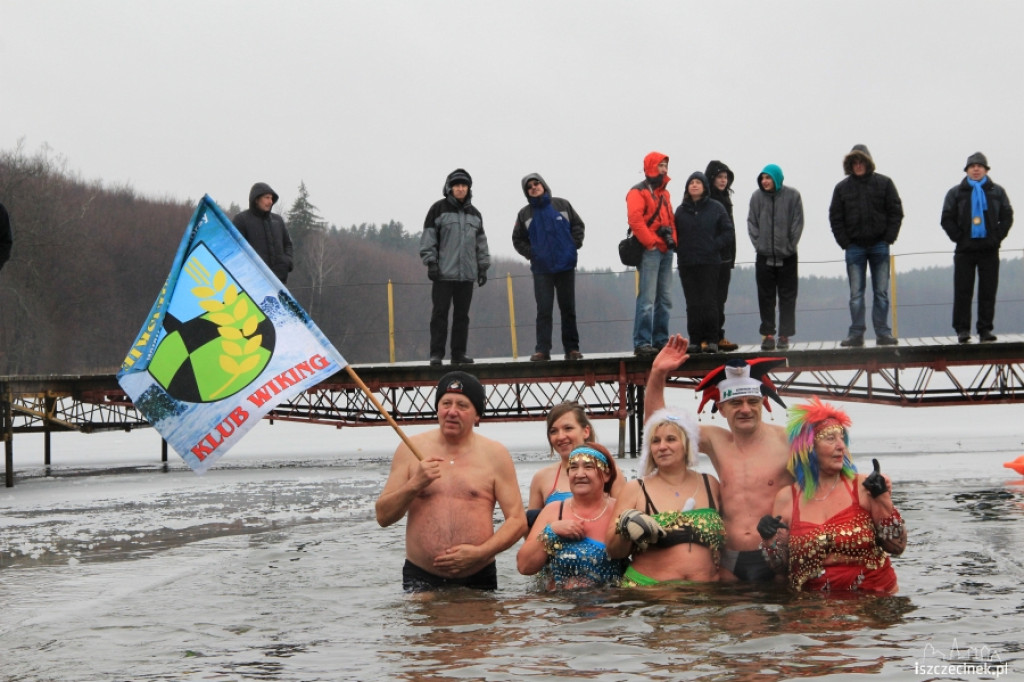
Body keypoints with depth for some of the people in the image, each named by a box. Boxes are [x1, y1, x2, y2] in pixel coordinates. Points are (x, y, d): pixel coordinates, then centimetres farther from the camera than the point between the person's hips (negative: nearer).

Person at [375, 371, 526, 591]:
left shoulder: (495, 454, 6)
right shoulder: (411, 449, 8)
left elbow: (517, 521, 2)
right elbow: (383, 517, 6)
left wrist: (480, 553, -12)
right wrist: (415, 484, -9)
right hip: (420, 579, -1)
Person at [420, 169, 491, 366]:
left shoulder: (474, 214, 16)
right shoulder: (439, 209, 1)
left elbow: (481, 242, 20)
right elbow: (428, 237, -2)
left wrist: (483, 266, 15)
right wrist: (430, 261, -9)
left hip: (467, 273, 4)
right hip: (444, 273, -4)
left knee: (462, 314, 6)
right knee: (440, 313, -4)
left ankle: (459, 353, 10)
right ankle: (436, 353, -1)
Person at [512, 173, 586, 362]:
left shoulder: (562, 205, 5)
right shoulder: (525, 214, 5)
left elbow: (578, 225, 12)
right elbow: (518, 239, 12)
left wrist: (574, 244, 0)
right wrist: (530, 254, -1)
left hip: (566, 266, 1)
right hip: (541, 269, -1)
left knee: (568, 309, 6)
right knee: (543, 310, -5)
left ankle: (572, 348, 11)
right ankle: (542, 349, -5)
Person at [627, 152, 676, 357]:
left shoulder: (664, 193, 21)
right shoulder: (638, 192, -4)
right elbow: (635, 220, -15)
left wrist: (672, 239, 8)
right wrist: (651, 242, -18)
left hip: (665, 251, 8)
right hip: (649, 251, -8)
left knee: (665, 300, 9)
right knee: (647, 299, -12)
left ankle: (661, 340, 15)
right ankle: (642, 343, -13)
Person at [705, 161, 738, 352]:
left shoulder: (724, 199, 18)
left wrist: (732, 256, 18)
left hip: (724, 257, 8)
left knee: (719, 300, 8)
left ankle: (715, 338, 10)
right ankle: (716, 338, -9)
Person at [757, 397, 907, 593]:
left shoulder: (864, 487, 2)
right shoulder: (786, 498, 7)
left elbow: (897, 547, 1)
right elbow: (783, 567, 14)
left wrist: (884, 502, -9)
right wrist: (770, 542, -5)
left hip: (872, 599, -1)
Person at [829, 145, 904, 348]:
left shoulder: (884, 183, 4)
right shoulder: (842, 187, 5)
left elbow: (896, 212, 3)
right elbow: (835, 217, 5)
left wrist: (889, 238, -6)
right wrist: (845, 242, -4)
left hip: (879, 246, 0)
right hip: (854, 247, 0)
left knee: (881, 292, 3)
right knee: (856, 293, 0)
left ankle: (883, 333, 6)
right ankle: (856, 334, 2)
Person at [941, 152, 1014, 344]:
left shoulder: (997, 192, 11)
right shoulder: (956, 193, 8)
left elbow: (1007, 217, 9)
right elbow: (947, 219, 5)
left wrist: (997, 237, -2)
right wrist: (958, 238, -6)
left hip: (989, 249, 1)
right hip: (965, 250, -1)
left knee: (988, 291, 1)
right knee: (962, 292, -3)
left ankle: (986, 330, 5)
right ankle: (962, 330, 0)